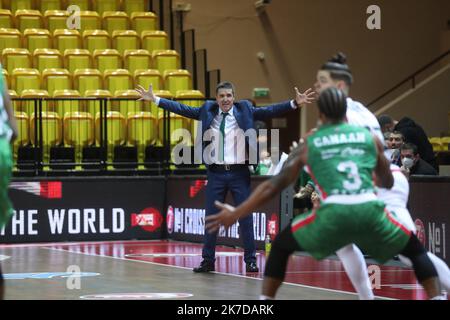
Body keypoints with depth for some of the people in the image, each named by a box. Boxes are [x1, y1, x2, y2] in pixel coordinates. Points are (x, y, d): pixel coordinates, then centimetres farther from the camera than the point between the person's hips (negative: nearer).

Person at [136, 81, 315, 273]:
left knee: (245, 217, 2)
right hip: (216, 172, 2)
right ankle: (208, 261, 15)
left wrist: (295, 104, -20)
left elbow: (270, 111, -8)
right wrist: (155, 100, 0)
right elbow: (182, 109, 4)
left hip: (239, 172, -1)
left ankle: (250, 260, 11)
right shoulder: (207, 111, 4)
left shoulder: (245, 110, 0)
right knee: (211, 218, 7)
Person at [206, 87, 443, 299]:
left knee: (281, 246, 24)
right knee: (416, 250, 26)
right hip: (369, 212, 1)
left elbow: (275, 185, 17)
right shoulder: (369, 137, 21)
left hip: (333, 214, -1)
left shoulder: (308, 145, 18)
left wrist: (236, 213, 25)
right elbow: (388, 183, 33)